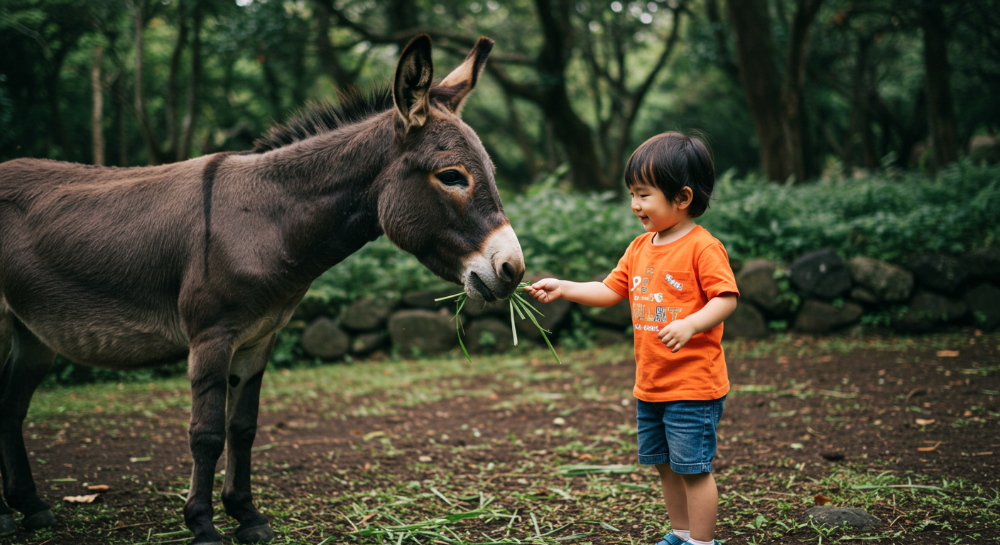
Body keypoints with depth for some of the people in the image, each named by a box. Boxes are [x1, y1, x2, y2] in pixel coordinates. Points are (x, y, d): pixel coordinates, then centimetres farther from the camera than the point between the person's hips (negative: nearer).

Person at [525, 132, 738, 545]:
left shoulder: (703, 247, -14)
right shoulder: (640, 248, 11)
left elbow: (726, 298, -19)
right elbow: (609, 291, 14)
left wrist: (690, 324, -33)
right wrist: (563, 288, 4)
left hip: (693, 385, -8)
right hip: (650, 384, 8)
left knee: (692, 467, -2)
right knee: (664, 465, 18)